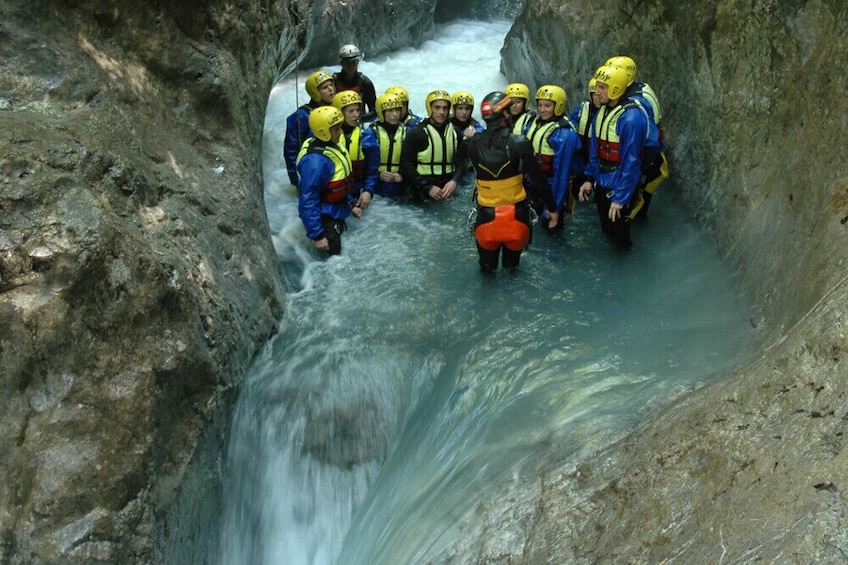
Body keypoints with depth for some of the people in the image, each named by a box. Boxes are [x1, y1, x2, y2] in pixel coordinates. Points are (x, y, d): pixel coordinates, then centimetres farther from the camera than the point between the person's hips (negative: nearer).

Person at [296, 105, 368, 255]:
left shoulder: (332, 146, -1)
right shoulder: (315, 161, -31)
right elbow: (308, 202, -29)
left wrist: (351, 204, 15)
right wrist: (317, 235, -28)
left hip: (337, 214, 9)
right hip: (324, 219, -9)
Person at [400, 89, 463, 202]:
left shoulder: (454, 132, 7)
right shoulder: (417, 133, -7)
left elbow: (460, 161, 8)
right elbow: (406, 165, -9)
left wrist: (454, 181, -12)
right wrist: (428, 187, -15)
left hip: (448, 193, 4)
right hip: (422, 196, -4)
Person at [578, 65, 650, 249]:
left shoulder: (631, 117, -25)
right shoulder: (602, 111, 1)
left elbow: (631, 162, -24)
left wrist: (620, 197, -22)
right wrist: (589, 178, 8)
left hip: (619, 186, -8)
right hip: (601, 182, 8)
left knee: (618, 234, 6)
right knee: (606, 230, 24)